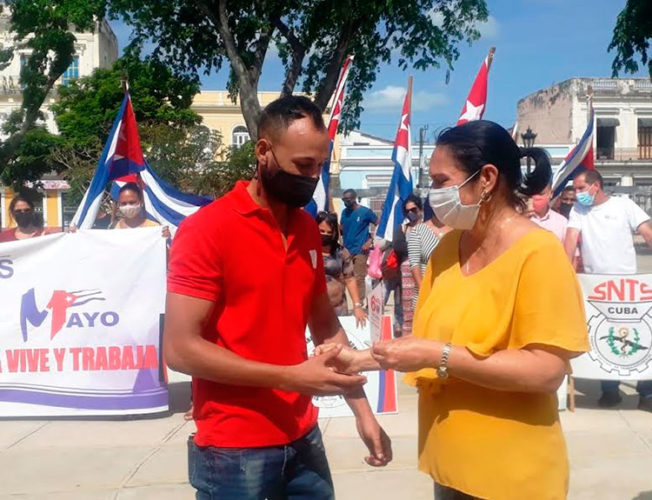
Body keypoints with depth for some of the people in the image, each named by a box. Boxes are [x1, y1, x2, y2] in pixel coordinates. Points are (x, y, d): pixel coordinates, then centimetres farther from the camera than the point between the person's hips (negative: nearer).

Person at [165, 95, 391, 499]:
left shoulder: (308, 230, 7)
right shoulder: (207, 229, -14)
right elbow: (180, 349, -18)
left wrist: (362, 410, 7)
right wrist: (291, 377, -20)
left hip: (303, 439, 6)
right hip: (233, 450, -6)